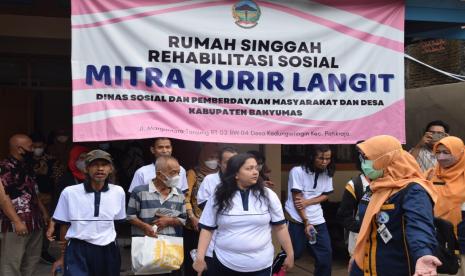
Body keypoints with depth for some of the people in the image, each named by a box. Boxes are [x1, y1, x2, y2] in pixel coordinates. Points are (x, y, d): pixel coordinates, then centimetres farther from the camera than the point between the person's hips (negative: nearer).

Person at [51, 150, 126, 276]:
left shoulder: (118, 192, 1)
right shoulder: (69, 192, -5)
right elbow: (64, 225, 5)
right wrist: (63, 256, 11)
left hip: (108, 251, 3)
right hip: (77, 251, -2)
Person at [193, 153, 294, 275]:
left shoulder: (268, 195, -1)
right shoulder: (219, 198, -1)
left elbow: (280, 227, 3)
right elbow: (207, 229, 2)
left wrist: (290, 254, 4)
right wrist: (200, 258, -5)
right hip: (224, 264, 0)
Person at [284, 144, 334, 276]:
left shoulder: (327, 173, 3)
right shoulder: (298, 171, -13)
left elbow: (325, 195, 7)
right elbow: (297, 199, -13)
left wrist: (308, 202, -12)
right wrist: (306, 223, -17)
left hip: (317, 220, 5)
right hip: (296, 220, -5)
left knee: (326, 254, 1)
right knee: (292, 254, 0)